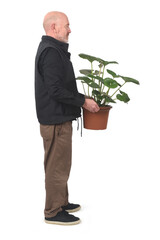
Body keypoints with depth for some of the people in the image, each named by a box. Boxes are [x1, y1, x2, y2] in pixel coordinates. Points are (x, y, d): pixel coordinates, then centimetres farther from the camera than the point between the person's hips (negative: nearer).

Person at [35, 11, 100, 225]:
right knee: (58, 166, -2)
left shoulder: (51, 49, 15)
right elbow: (56, 90, -25)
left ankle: (61, 202, 33)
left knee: (59, 164, 20)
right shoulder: (51, 52, -19)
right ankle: (53, 212, 9)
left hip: (57, 117, 11)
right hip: (56, 120, -11)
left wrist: (81, 98, 13)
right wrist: (83, 101, -17)